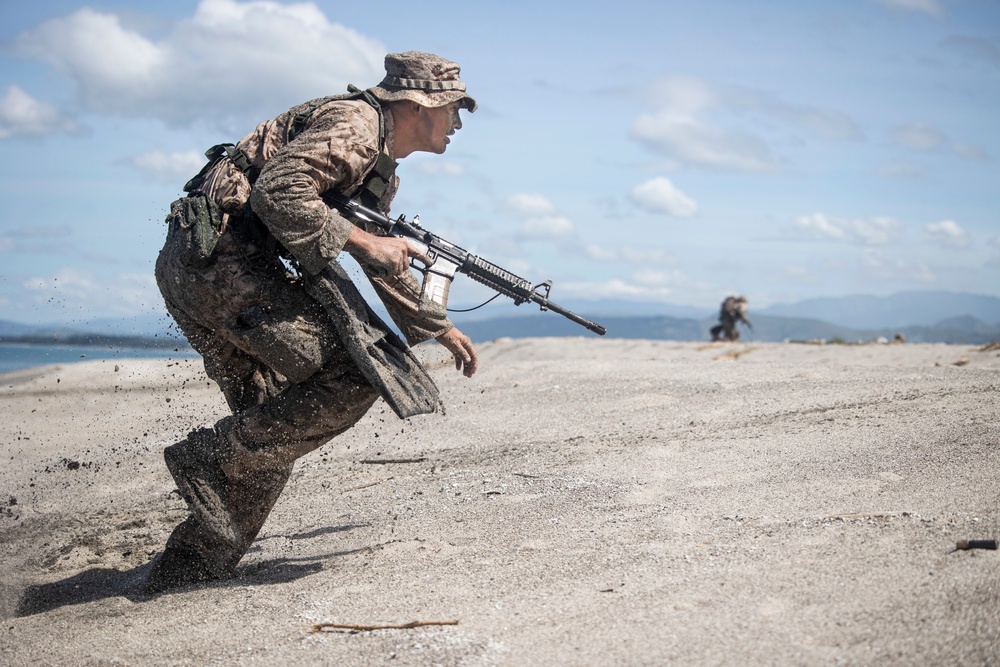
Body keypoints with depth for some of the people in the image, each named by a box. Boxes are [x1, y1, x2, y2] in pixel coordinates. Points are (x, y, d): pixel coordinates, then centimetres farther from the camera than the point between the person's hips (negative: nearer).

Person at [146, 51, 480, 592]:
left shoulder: (380, 167, 25)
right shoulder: (354, 121, -7)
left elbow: (387, 265, 37)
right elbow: (279, 191, -22)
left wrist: (438, 329, 40)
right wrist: (359, 239, -14)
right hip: (220, 251, -10)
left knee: (274, 424, 12)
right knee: (355, 374, -14)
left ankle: (189, 566, 14)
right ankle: (212, 458, -10)